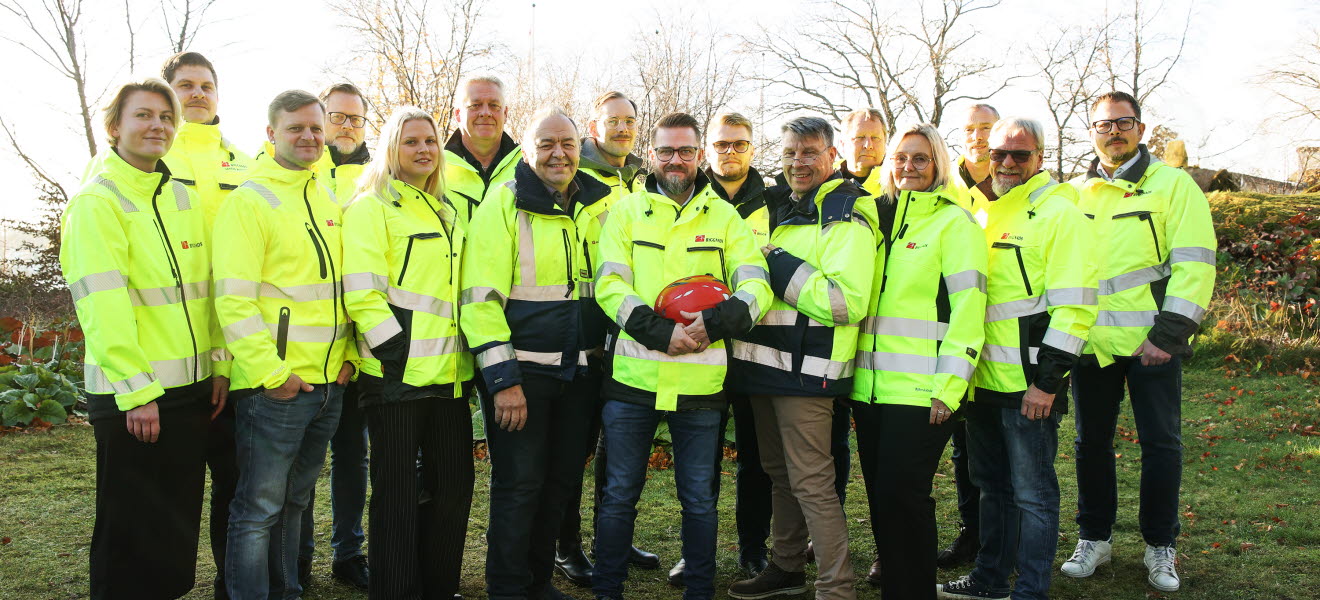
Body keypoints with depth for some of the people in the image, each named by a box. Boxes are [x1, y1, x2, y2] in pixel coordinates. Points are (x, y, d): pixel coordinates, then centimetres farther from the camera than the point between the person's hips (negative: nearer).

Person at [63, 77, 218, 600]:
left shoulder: (182, 198, 12)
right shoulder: (97, 201, -9)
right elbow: (101, 304, -16)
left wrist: (218, 366, 7)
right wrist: (137, 391, -19)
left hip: (190, 389, 7)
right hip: (130, 397, -7)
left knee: (179, 522, 16)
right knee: (132, 534, 4)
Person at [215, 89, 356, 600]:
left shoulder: (326, 202, 13)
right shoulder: (249, 201, -9)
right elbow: (234, 299, -16)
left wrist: (346, 355, 9)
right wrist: (270, 374, -18)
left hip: (329, 382, 7)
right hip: (274, 386, -7)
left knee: (294, 501, 18)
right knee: (259, 510, 1)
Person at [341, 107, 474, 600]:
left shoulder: (446, 212, 18)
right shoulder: (371, 207, -3)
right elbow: (361, 294, -13)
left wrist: (463, 358, 16)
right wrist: (400, 355, -17)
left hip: (448, 374, 7)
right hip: (397, 374, -7)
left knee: (454, 485, 11)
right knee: (397, 493, 1)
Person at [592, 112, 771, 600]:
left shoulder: (725, 217, 8)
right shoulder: (626, 211, 6)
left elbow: (756, 289, -1)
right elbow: (609, 286, -4)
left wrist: (714, 323, -22)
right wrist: (661, 333, -19)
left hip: (700, 382, 1)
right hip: (632, 377, 0)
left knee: (699, 499, 11)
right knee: (619, 495, 8)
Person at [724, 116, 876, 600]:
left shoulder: (845, 218, -12)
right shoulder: (781, 209, 16)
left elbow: (847, 301, -24)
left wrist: (778, 265, -19)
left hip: (807, 370, -9)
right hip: (766, 361, 9)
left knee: (811, 482, -6)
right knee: (780, 472, 18)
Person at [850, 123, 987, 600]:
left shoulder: (954, 222, -2)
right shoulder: (880, 219, 16)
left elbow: (968, 307, -10)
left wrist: (949, 388, -16)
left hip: (921, 391, -6)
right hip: (870, 386, 6)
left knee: (902, 495, -6)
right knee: (880, 495, 11)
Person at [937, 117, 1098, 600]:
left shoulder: (1059, 213, -9)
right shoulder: (983, 213, 15)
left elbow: (1073, 304, -15)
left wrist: (1047, 380, -19)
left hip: (1029, 384, -8)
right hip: (984, 379, 8)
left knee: (1032, 492, 1)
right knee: (992, 484, 18)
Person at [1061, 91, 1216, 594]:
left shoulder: (1173, 185, 0)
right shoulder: (1074, 194, 11)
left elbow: (1194, 264, -7)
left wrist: (1168, 334, -14)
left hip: (1152, 341, -3)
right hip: (1091, 342, 3)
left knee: (1161, 443, 5)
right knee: (1092, 442, 11)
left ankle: (1160, 546, 20)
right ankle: (1094, 538, 25)